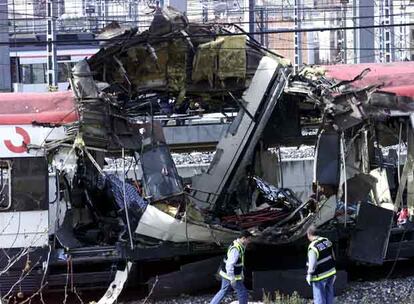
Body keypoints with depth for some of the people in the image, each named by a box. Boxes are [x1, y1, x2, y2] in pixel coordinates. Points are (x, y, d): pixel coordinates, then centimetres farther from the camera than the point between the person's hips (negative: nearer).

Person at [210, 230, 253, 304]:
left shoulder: (240, 246, 5)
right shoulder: (236, 249, -27)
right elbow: (229, 264, -31)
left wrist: (241, 273, 24)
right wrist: (232, 279, -28)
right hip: (231, 275, -10)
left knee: (224, 291, 21)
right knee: (243, 293, 4)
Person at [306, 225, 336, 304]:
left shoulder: (313, 247, -24)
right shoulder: (326, 241, -1)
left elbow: (312, 264, -24)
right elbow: (332, 257, 7)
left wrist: (309, 275, -9)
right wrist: (333, 272, 17)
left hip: (320, 276, -7)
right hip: (330, 273, 7)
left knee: (319, 298, 5)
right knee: (329, 295, 18)